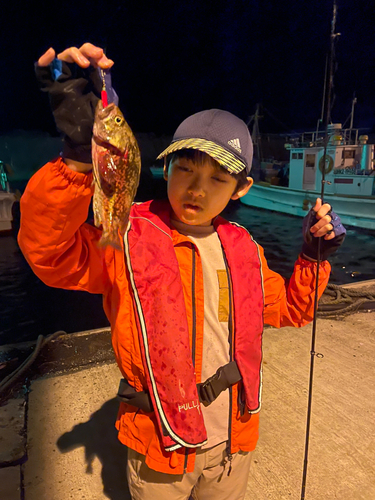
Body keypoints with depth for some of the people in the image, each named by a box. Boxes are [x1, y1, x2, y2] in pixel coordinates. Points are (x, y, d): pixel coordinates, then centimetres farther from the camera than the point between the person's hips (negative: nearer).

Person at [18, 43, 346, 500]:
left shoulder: (242, 249, -2)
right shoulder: (128, 238, -17)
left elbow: (289, 308, 8)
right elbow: (50, 252, -34)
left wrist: (315, 255, -6)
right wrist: (78, 157, -46)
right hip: (160, 448, -3)